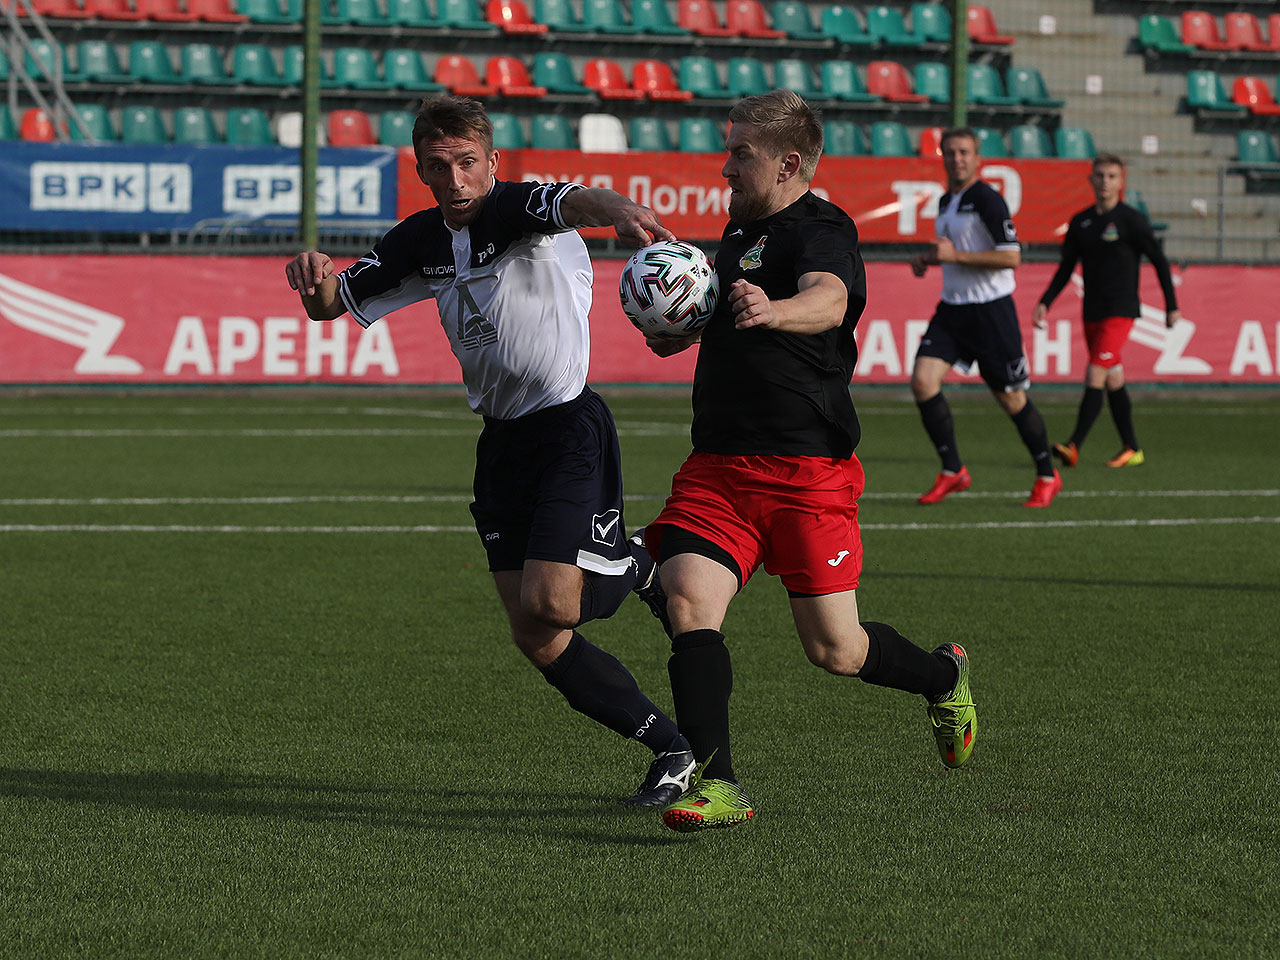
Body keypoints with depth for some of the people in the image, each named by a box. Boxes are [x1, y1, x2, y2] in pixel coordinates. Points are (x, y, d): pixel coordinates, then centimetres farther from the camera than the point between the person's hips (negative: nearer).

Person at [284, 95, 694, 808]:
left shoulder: (519, 208, -13)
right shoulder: (424, 241, 9)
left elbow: (573, 201, -36)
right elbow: (332, 305, 14)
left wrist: (620, 209, -61)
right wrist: (316, 278, -11)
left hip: (568, 424, -7)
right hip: (501, 440, 7)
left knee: (546, 605, -21)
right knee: (536, 637, 2)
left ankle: (637, 572, 14)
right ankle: (671, 748, 16)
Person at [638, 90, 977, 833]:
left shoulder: (822, 230, -10)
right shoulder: (742, 230, 17)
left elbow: (827, 300, -34)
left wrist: (773, 310, -55)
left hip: (808, 468, -7)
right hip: (718, 465, 7)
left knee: (835, 650, -2)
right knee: (689, 600, -17)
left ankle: (944, 677, 30)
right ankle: (718, 785, -18)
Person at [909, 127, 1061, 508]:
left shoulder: (987, 200, -13)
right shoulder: (946, 202, 12)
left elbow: (1011, 257, -19)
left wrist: (955, 255, -22)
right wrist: (928, 259, 9)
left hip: (991, 309, -7)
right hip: (952, 306, 7)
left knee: (1010, 397, 1)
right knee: (923, 381, -10)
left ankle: (1047, 476, 19)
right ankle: (953, 472, 0)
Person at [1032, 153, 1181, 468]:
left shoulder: (1131, 220, -6)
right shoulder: (1081, 222, 9)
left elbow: (1159, 261, 0)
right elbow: (1065, 268, 15)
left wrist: (1172, 306, 1)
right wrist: (1045, 302, 3)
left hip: (1120, 311, -6)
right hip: (1092, 312, 6)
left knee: (1095, 375, -16)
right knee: (1113, 381, 10)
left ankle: (1074, 446, -21)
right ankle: (1132, 449, 18)